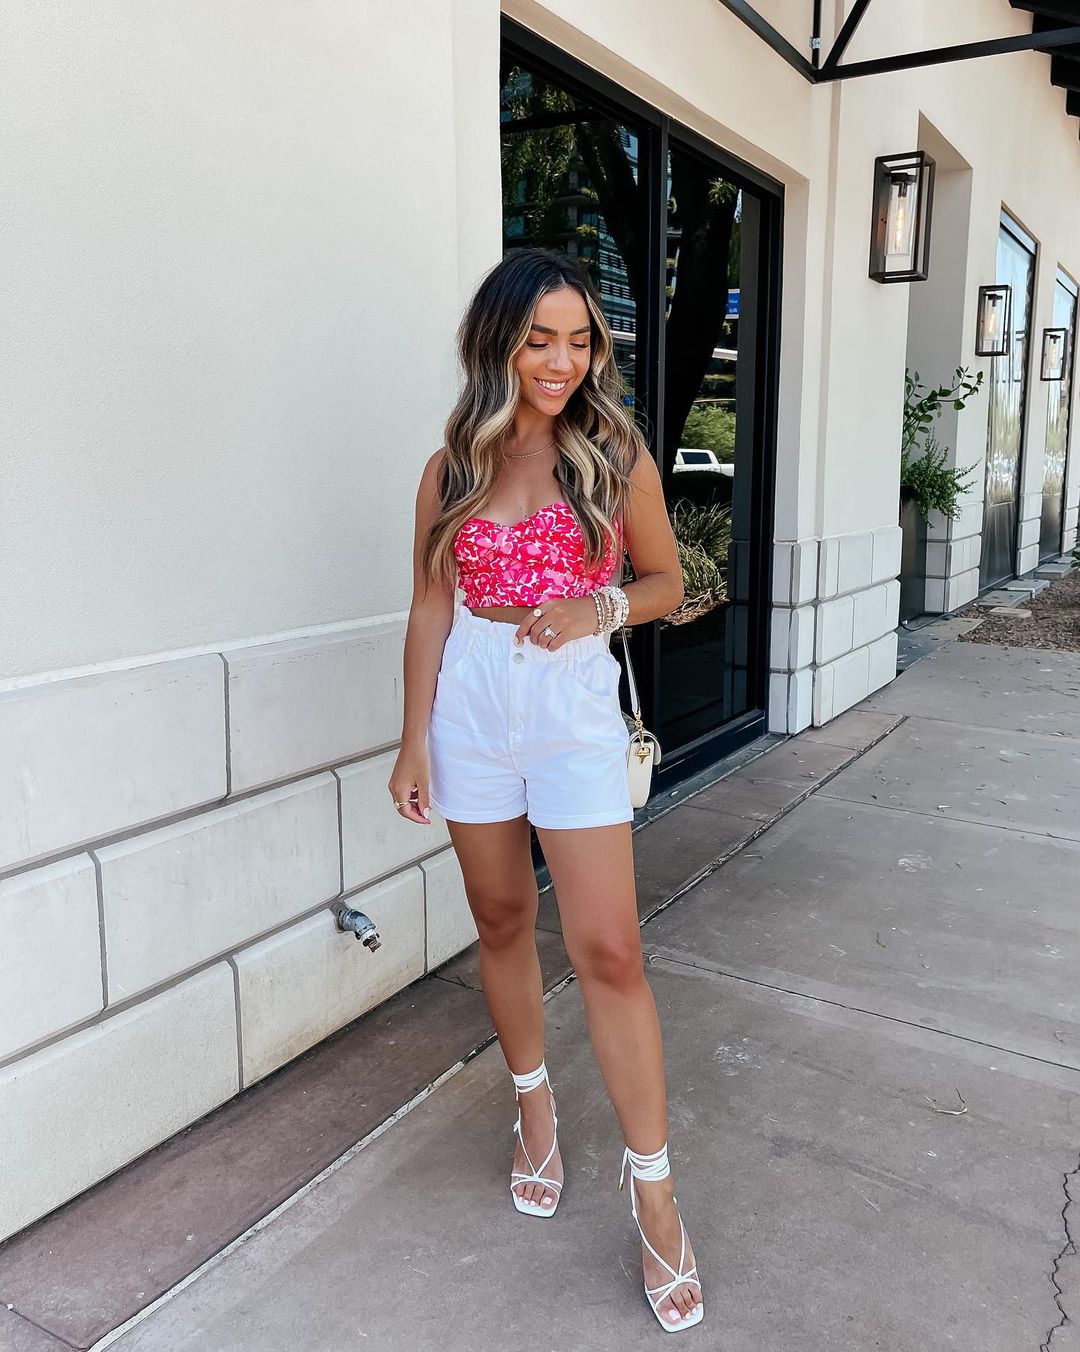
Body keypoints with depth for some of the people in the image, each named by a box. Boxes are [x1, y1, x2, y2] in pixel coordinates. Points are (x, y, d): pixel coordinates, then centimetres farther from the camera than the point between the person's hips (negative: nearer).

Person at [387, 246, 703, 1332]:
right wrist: (414, 742, 3)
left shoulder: (617, 456, 0)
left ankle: (652, 1185, 11)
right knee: (503, 924, 14)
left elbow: (666, 581, 8)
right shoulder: (452, 468, 4)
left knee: (607, 949, -4)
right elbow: (431, 610, 6)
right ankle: (534, 1106, 37)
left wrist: (597, 608, -13)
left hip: (576, 710, -2)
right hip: (471, 708, 2)